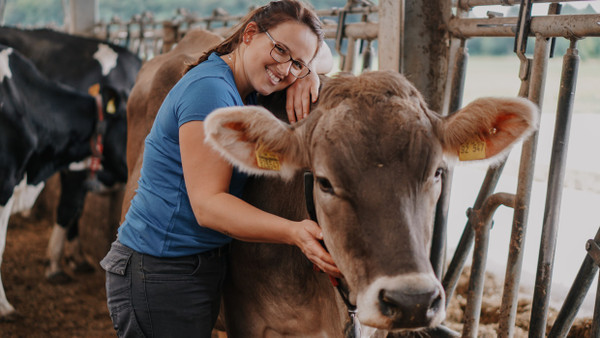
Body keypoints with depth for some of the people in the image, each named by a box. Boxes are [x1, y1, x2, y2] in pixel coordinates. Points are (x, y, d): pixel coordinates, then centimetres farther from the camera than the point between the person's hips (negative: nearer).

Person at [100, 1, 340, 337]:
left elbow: (323, 54, 22)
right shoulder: (209, 89, -20)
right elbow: (207, 205, -24)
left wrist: (307, 71, -3)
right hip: (162, 275, -10)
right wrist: (294, 232, -35)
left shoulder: (237, 84, 8)